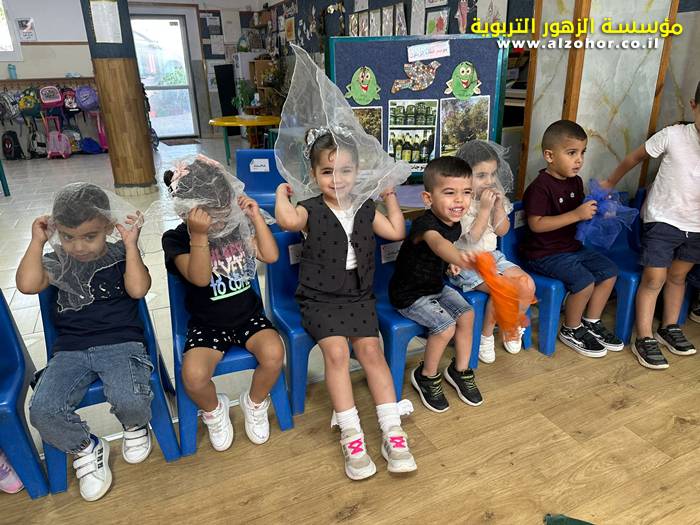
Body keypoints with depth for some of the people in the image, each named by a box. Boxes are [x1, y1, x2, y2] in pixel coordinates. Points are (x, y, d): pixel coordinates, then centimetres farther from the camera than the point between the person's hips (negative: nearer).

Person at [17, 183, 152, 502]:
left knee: (129, 401, -30)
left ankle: (134, 426, 12)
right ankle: (86, 449, 10)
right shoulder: (57, 262, 12)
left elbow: (138, 289, -13)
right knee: (43, 411, -22)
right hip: (70, 350, 3)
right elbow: (27, 285, -8)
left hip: (121, 343, -3)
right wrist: (37, 242, -1)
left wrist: (131, 244, -10)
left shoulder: (119, 255, 5)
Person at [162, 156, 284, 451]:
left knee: (274, 354, -27)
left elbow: (271, 255, -6)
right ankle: (213, 410, 10)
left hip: (248, 315, 2)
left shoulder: (237, 224, 3)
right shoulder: (176, 239, -8)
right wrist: (199, 235, -33)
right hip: (207, 324, -2)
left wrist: (255, 216, -10)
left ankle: (255, 404, 7)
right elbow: (200, 278, -23)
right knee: (193, 376, -29)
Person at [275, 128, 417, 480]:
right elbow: (287, 220, -29)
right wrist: (282, 192, -11)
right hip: (319, 298, -3)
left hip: (358, 295, 3)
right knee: (336, 352, -22)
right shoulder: (310, 211, -6)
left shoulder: (366, 209, 8)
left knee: (371, 350, -13)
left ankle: (392, 431, -6)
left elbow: (396, 232, 4)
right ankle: (351, 435, -12)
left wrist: (390, 197, 10)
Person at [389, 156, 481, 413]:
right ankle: (426, 377, 7)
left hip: (436, 285, 8)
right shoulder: (425, 224, -31)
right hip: (409, 294, -8)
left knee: (466, 314, -3)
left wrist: (453, 262, 1)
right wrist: (459, 257, -78)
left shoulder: (454, 223, -4)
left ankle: (460, 370, 19)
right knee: (445, 326, -19)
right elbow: (437, 243, -57)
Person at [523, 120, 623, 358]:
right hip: (545, 254, -9)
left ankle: (591, 323, 19)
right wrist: (577, 214, -28)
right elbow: (536, 224, -27)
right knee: (585, 281, -22)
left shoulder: (576, 181, 9)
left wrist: (592, 210, 0)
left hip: (573, 246, 9)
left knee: (609, 271, 5)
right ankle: (571, 331, 3)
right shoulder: (540, 187, -19)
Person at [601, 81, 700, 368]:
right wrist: (610, 183, 7)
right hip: (662, 219, -4)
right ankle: (644, 339, 6)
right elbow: (636, 157, -1)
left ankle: (669, 328, 35)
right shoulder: (674, 135, -16)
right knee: (654, 279, -4)